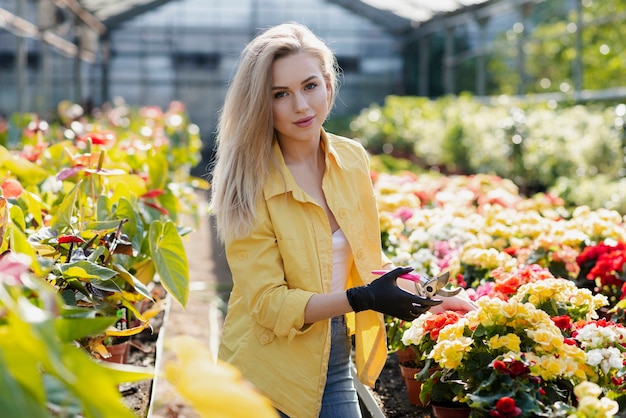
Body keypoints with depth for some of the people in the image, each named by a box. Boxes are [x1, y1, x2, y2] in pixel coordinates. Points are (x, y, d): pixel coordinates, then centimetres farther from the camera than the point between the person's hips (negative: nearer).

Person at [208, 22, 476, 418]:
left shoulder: (353, 159, -2)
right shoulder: (251, 184, -16)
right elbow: (269, 303, -18)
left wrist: (413, 287, -5)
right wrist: (362, 299, -28)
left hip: (336, 364, 5)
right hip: (269, 372, -5)